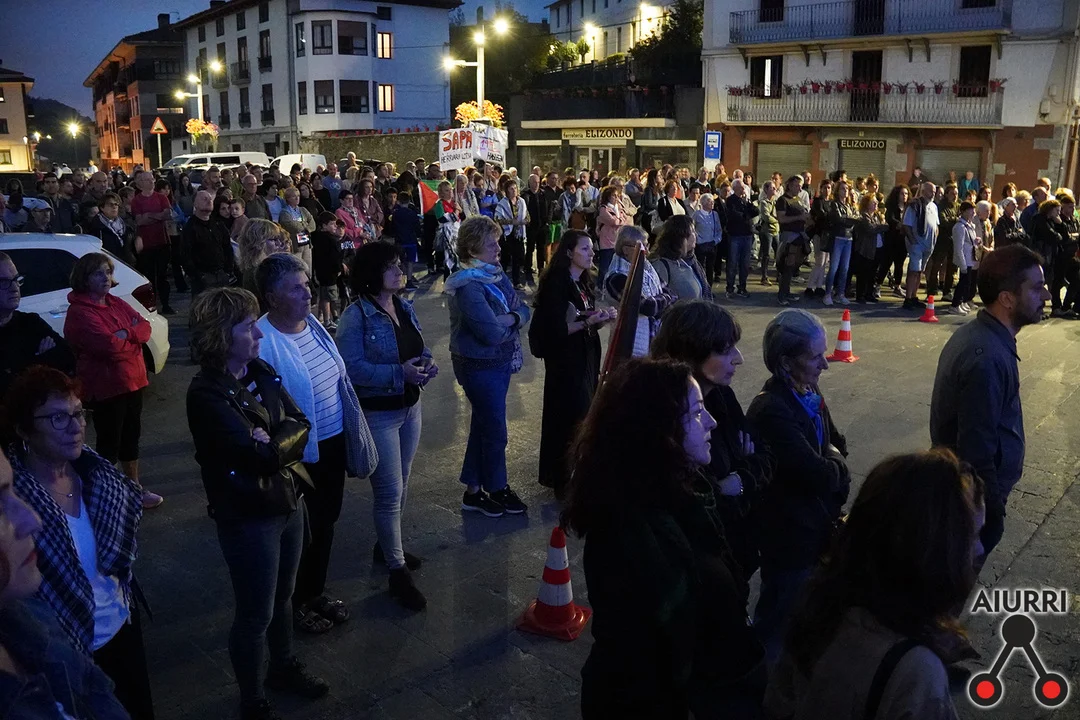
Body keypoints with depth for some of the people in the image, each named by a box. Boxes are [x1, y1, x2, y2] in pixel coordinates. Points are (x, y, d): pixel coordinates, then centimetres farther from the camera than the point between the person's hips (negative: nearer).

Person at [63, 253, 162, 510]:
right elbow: (109, 345, -27)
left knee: (131, 435, 19)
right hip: (105, 386, -8)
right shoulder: (79, 312, -17)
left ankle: (134, 486, 35)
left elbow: (145, 328, 0)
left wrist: (125, 334, -19)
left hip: (132, 380, 8)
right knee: (109, 441, 2)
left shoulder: (116, 303, 9)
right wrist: (133, 337, -9)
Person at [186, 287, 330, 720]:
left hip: (289, 503, 7)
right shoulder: (207, 394, -22)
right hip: (248, 517, -7)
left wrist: (271, 443, -19)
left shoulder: (261, 372, 1)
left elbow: (301, 424, -3)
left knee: (282, 596, 25)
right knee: (256, 614, 9)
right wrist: (281, 444, -10)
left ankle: (284, 668, 48)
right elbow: (259, 455, -28)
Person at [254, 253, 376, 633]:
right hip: (300, 455, -7)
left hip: (333, 443, 7)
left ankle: (316, 591, 44)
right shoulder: (263, 342, -25)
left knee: (326, 523, 22)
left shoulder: (312, 323, -1)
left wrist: (352, 436, 15)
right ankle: (295, 602, 37)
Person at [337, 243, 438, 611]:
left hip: (410, 407, 8)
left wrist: (427, 363, -10)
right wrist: (400, 373, -30)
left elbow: (421, 349, 13)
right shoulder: (356, 315, -18)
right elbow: (352, 367, -24)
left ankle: (387, 545, 41)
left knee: (400, 485, 20)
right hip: (377, 413, -8)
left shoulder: (404, 307, 5)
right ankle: (398, 573, 10)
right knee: (389, 492, -2)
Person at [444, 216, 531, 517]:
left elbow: (523, 309, 3)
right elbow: (491, 333, -28)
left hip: (500, 362, 8)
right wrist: (511, 323, -9)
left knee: (483, 425, 18)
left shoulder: (496, 274, 3)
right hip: (480, 366, -8)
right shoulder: (467, 286, -23)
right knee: (495, 431, 6)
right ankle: (497, 489, 27)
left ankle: (473, 489, 33)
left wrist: (509, 318, -18)